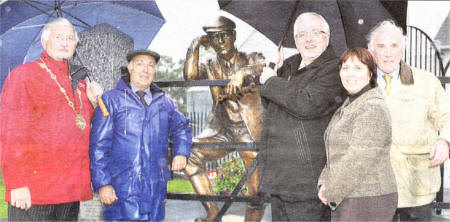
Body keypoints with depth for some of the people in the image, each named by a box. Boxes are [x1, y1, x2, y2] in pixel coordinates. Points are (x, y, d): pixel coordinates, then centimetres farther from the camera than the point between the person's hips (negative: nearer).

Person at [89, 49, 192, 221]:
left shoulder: (164, 102, 16)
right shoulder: (111, 99, 3)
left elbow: (181, 127, 32)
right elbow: (99, 145, -2)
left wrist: (181, 152, 11)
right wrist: (102, 183, -9)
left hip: (155, 189, 4)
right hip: (121, 190, -4)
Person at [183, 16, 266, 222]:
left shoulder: (250, 59, 4)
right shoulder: (210, 66, 11)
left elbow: (267, 66, -20)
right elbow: (190, 75, -10)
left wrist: (243, 73, -37)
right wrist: (195, 46, -7)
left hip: (251, 130, -3)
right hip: (221, 130, 3)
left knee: (256, 190, -10)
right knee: (188, 155, -18)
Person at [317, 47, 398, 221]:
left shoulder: (373, 108, -16)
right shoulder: (349, 106, 14)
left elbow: (358, 161, -21)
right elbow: (337, 153, 18)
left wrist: (331, 192, -12)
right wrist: (324, 184, 4)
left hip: (368, 201, -9)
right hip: (346, 201, 9)